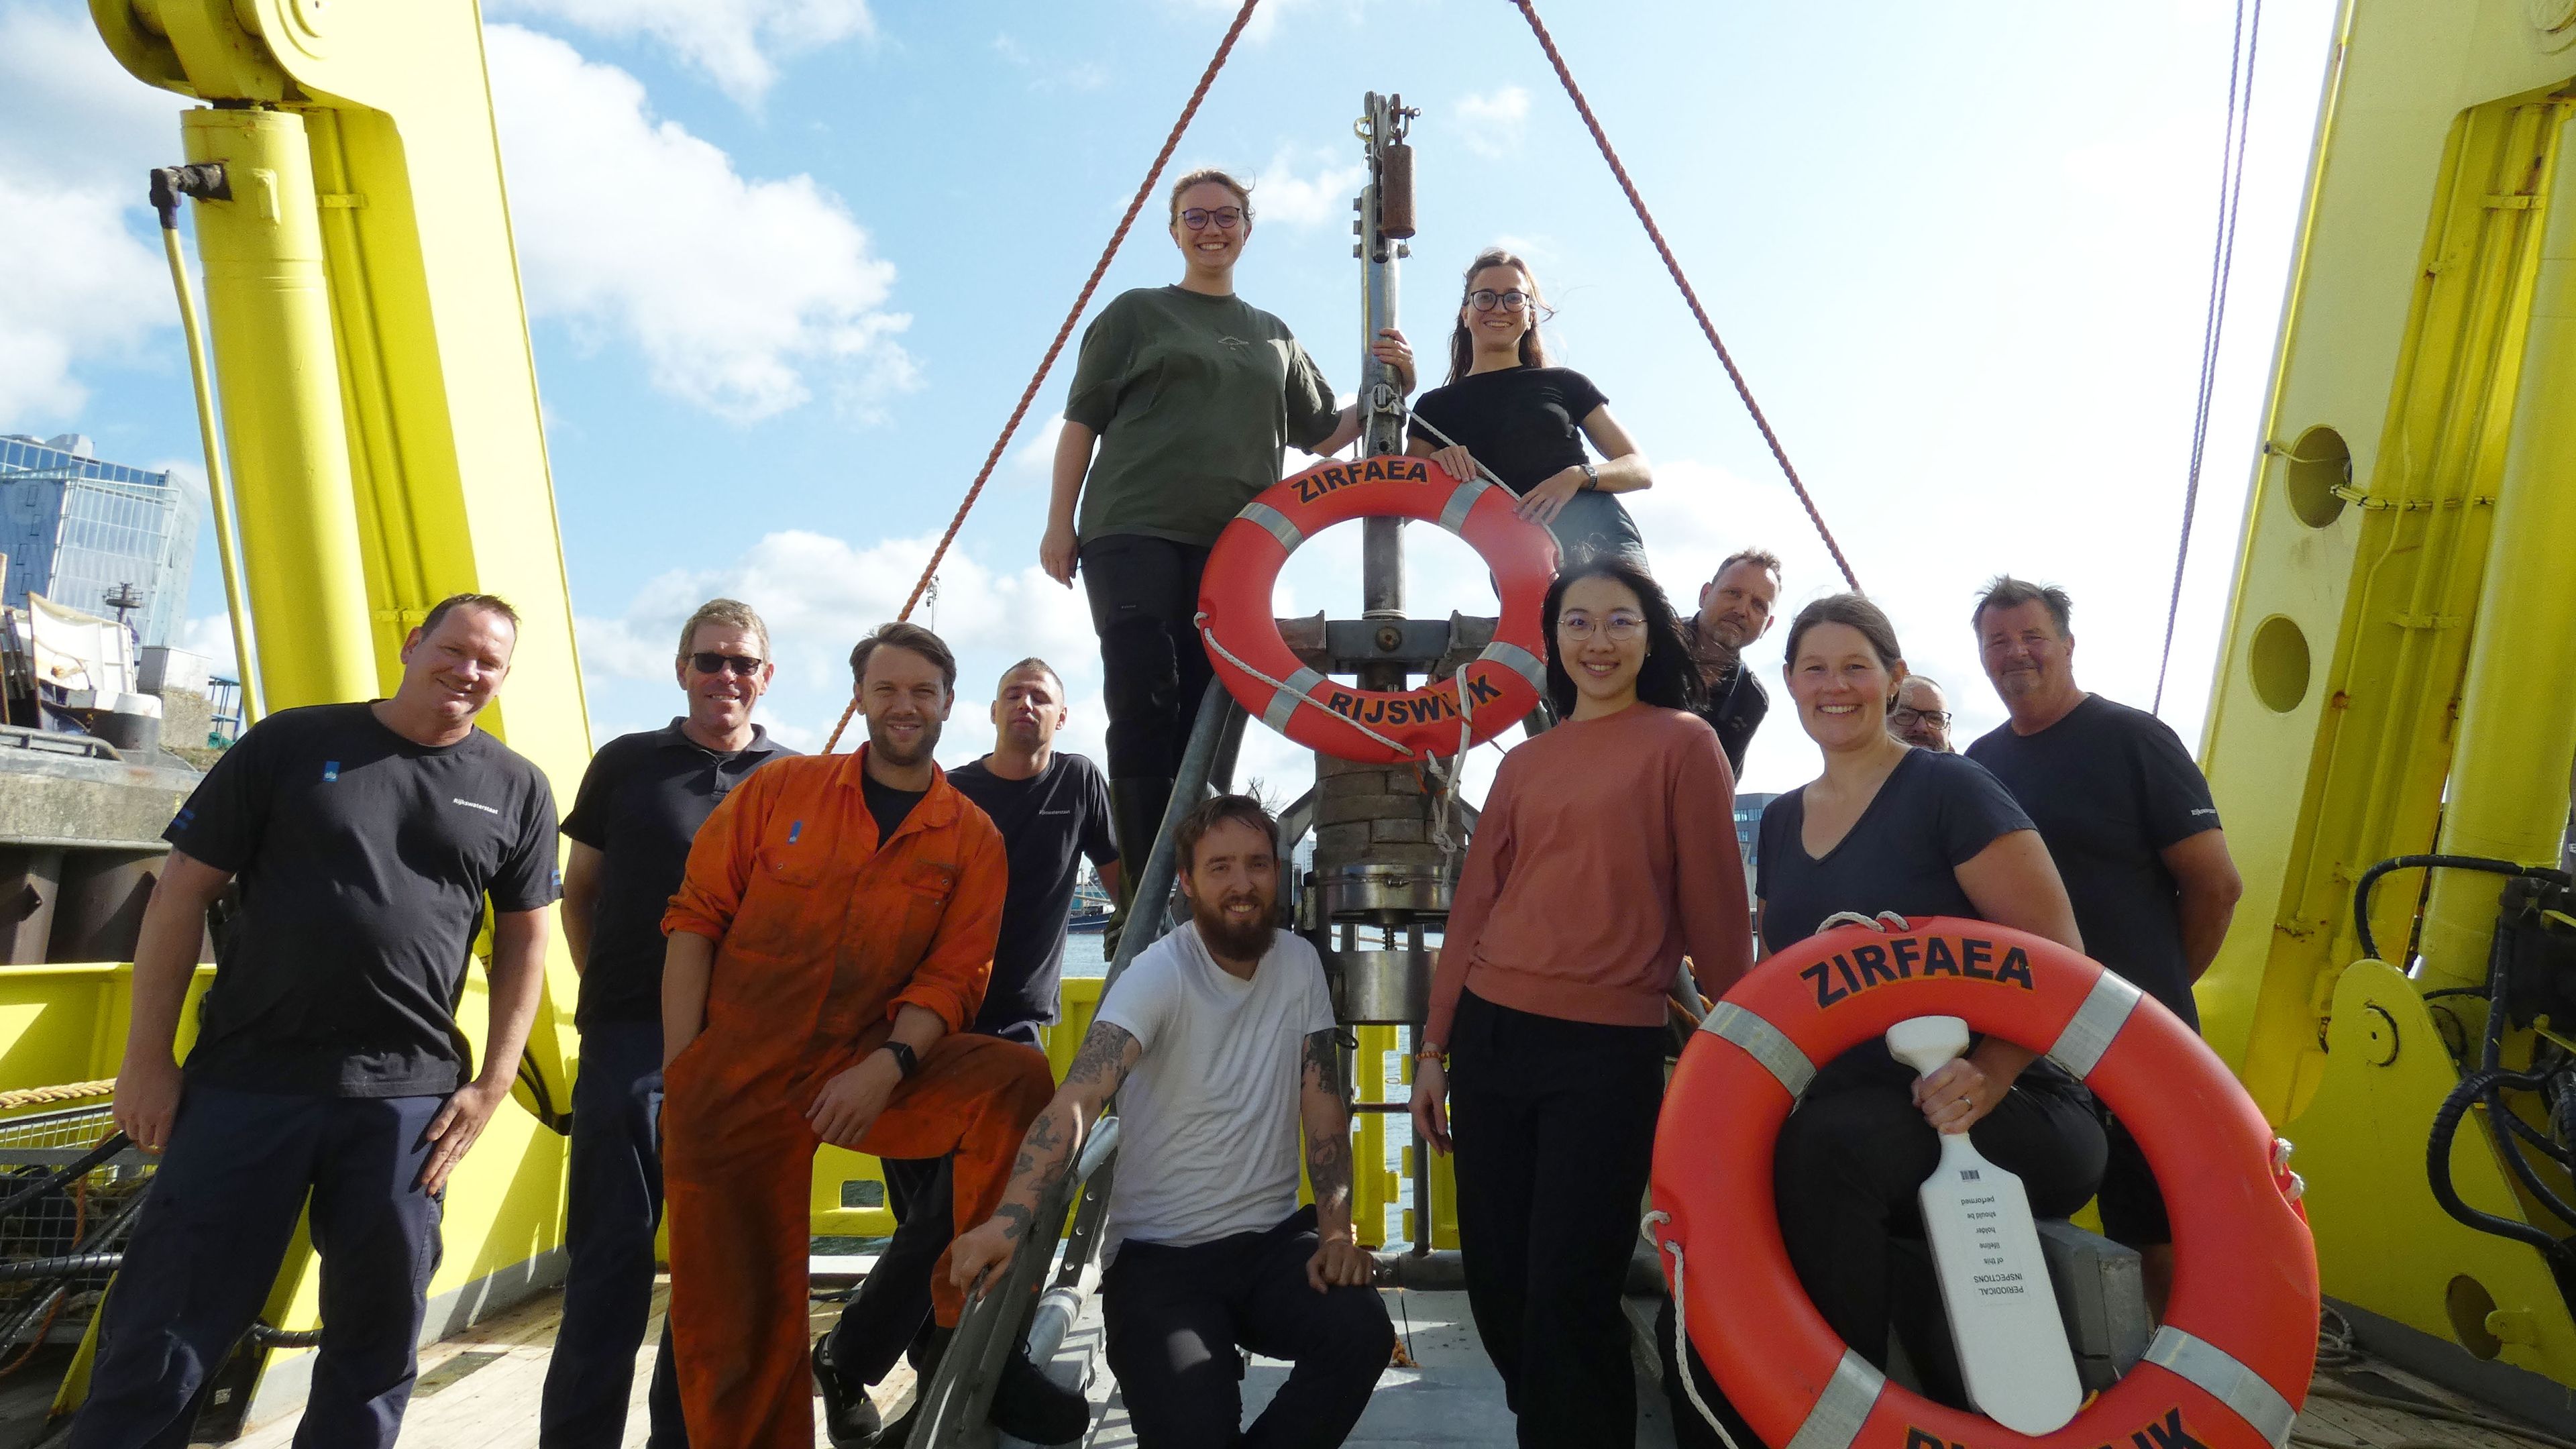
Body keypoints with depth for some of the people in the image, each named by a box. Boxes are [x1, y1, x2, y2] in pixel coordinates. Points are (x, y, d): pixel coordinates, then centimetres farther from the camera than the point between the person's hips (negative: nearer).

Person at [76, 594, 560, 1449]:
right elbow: (184, 891, 3)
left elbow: (523, 939, 8)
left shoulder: (516, 790, 5)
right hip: (243, 1086, -1)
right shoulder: (291, 743, 2)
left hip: (406, 1101, 1)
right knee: (160, 1335, 6)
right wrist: (146, 1058, -1)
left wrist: (493, 1084, 1)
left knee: (378, 1341, 12)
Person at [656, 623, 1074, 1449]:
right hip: (733, 1071, 0)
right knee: (734, 1308, 2)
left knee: (1015, 1078, -23)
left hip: (863, 1067, 0)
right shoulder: (778, 789, 2)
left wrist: (888, 1066, -20)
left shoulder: (971, 839, 1)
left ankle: (974, 1334, -9)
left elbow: (955, 975, -3)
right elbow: (695, 917, 1)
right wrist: (679, 1071, -6)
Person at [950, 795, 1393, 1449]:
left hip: (1274, 1237, 4)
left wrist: (1337, 1228, -12)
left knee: (1361, 1332, -23)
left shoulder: (1299, 964, 0)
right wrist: (1013, 1214, -43)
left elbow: (1323, 1106, 1)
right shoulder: (1159, 974, -14)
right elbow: (1077, 1099, -27)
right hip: (1161, 1253, -4)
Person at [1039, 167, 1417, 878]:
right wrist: (1060, 521, 1)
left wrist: (1388, 385, 8)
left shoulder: (1274, 335, 23)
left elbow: (1323, 434, 24)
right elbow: (1082, 420, 10)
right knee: (1144, 703, -14)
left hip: (1233, 547, 3)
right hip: (1136, 532, -3)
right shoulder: (1137, 313, 14)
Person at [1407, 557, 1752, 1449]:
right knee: (1494, 1282, 13)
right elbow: (1474, 904, 11)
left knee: (1569, 1296, -1)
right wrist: (1434, 1048, 10)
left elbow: (1714, 905, -1)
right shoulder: (1524, 761, 12)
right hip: (1491, 1037, 5)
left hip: (1610, 1051, -5)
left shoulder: (1682, 742, -1)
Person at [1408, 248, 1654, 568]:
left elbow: (1642, 470, 13)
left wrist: (1579, 476, -7)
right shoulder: (1436, 406, 18)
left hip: (1601, 539, 1)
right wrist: (1434, 465, -11)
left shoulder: (1563, 384, 17)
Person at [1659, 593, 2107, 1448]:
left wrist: (1992, 1074, -26)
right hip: (1842, 1116, 5)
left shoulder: (1947, 791, -6)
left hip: (2010, 1117, -4)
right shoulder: (1780, 822, 13)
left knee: (1830, 1142, -37)